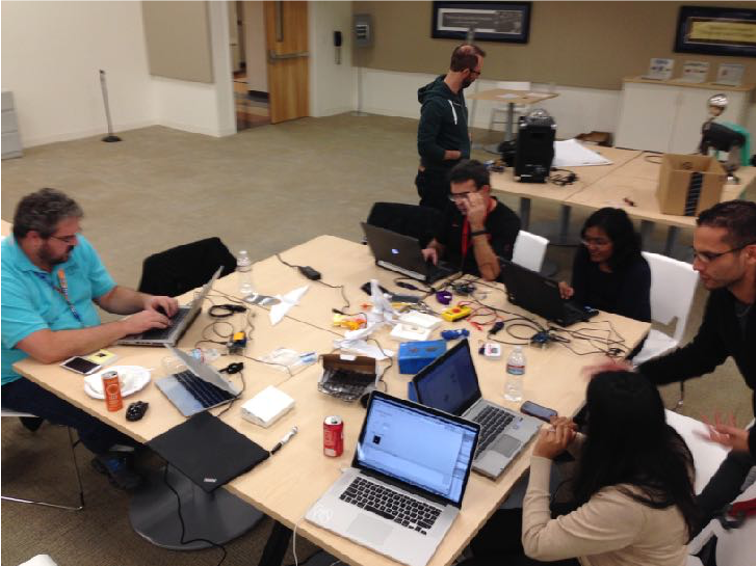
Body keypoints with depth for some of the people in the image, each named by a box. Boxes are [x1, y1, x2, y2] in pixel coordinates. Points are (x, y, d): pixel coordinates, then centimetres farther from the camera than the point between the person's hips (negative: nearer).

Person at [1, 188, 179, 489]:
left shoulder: (76, 247, -7)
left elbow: (109, 295, 7)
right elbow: (48, 350, -37)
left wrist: (144, 300, -14)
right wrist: (126, 326, -33)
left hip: (87, 351, 6)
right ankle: (110, 455, 8)